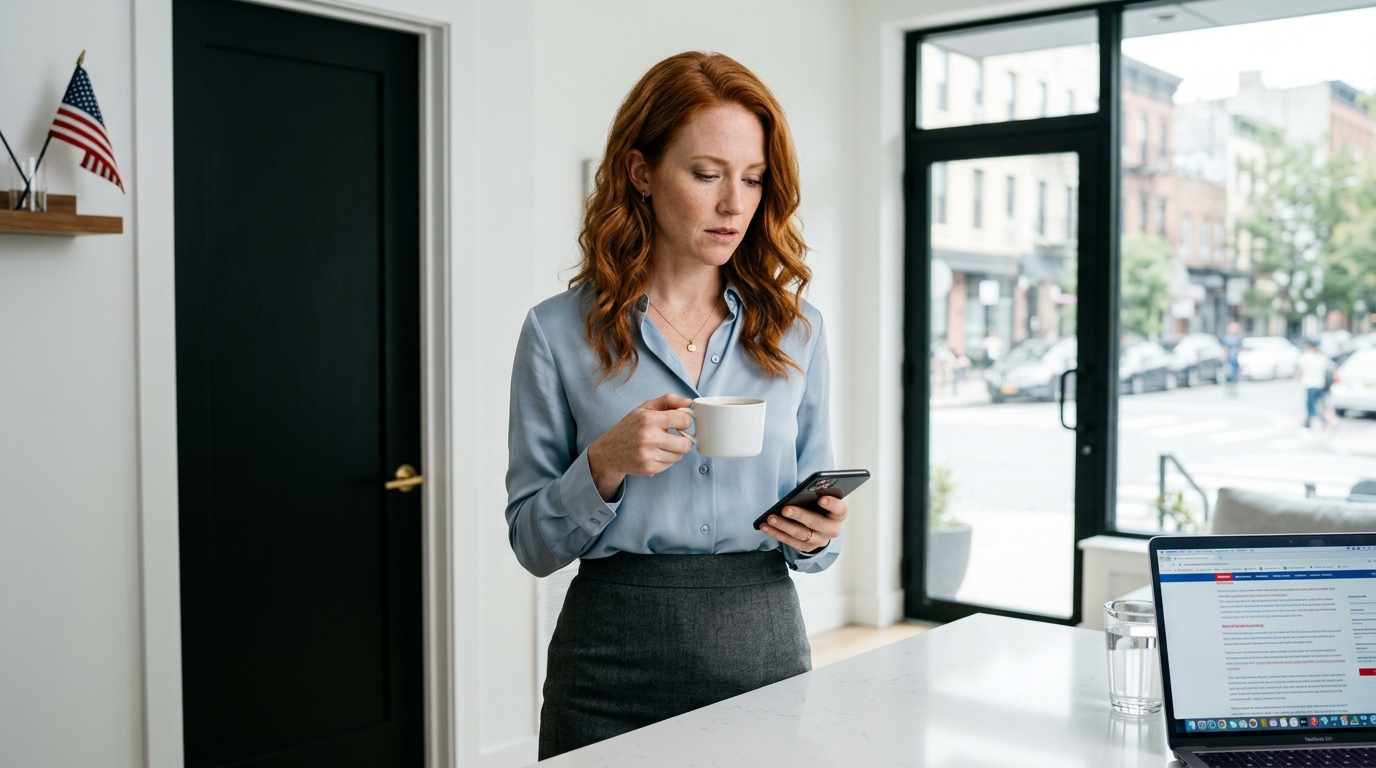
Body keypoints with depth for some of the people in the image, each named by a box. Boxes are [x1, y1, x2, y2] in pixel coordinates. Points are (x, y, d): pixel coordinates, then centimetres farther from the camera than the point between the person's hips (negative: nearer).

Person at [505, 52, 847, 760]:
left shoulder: (797, 329, 3)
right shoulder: (559, 332, -5)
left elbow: (811, 524, 10)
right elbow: (534, 543, -2)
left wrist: (818, 535, -12)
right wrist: (605, 466, -19)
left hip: (763, 642, 2)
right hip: (614, 657, -2)